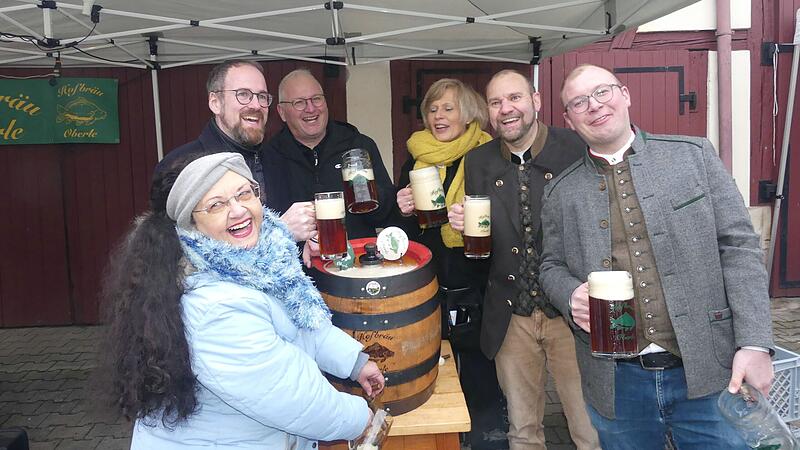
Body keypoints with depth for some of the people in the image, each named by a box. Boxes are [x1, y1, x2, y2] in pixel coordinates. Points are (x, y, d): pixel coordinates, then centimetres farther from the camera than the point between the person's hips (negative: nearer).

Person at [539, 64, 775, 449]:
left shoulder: (694, 155, 1)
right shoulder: (560, 192, 5)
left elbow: (738, 247, -2)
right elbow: (552, 266, 13)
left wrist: (755, 344, -11)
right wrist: (571, 295, -11)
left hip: (706, 371, -1)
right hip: (617, 383, 2)